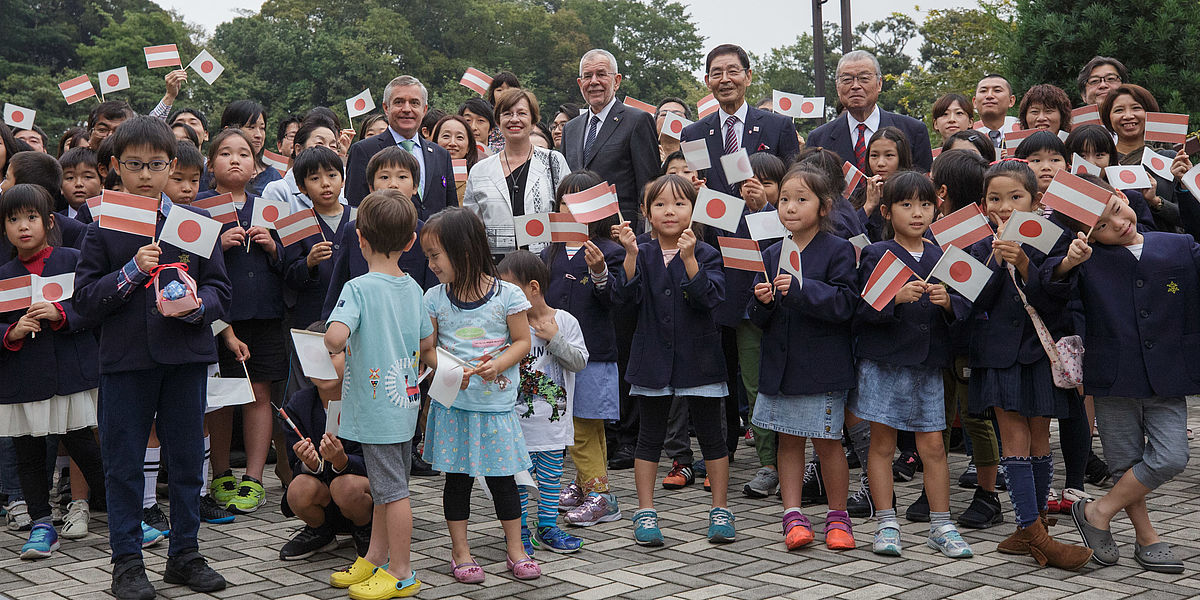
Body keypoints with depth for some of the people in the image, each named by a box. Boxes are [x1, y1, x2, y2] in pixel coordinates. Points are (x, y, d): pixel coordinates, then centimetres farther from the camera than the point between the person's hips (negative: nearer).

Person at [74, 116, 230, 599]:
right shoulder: (103, 231, 2)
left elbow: (220, 290, 6)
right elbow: (84, 301, -3)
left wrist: (196, 305, -15)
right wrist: (131, 272, -16)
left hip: (186, 357, 2)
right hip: (124, 359, -1)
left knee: (187, 457, 8)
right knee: (123, 463, 5)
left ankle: (184, 554, 22)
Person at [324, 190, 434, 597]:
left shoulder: (359, 288, -16)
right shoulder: (413, 288, 4)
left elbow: (335, 336, -31)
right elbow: (428, 344, 11)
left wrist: (332, 348, -9)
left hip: (376, 407, -7)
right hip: (405, 401, 7)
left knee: (392, 490, 1)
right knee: (386, 487, 18)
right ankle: (376, 559, 31)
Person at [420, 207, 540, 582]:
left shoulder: (507, 295, -6)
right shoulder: (434, 299, 1)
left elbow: (522, 341, 0)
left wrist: (498, 364, -18)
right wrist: (447, 372, -15)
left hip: (496, 404, -2)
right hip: (452, 404, 2)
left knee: (501, 478, 6)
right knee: (457, 478, 8)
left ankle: (515, 550, 20)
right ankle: (461, 553, 20)